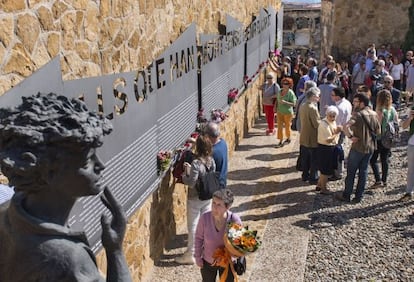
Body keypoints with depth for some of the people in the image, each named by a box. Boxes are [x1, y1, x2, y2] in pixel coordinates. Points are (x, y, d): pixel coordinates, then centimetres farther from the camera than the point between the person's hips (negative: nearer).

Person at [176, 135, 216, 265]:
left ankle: (190, 255, 16)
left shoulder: (196, 163, -25)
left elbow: (191, 183, -24)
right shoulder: (211, 160, -3)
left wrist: (184, 174, -6)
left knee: (193, 226, 5)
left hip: (195, 199, -7)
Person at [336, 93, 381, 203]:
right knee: (363, 172, 14)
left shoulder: (358, 114, -18)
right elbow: (378, 131, 12)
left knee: (351, 172, 7)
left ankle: (346, 196, 17)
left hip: (358, 147, -6)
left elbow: (346, 127, -34)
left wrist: (351, 136, -20)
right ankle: (359, 196, 20)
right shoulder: (374, 114, 3)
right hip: (370, 147, 6)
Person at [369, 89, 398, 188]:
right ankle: (384, 180, 24)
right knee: (385, 160, 16)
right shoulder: (393, 110, 0)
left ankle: (378, 180, 0)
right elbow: (397, 123, 9)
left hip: (379, 139, -6)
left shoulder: (380, 110, -19)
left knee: (373, 159, 6)